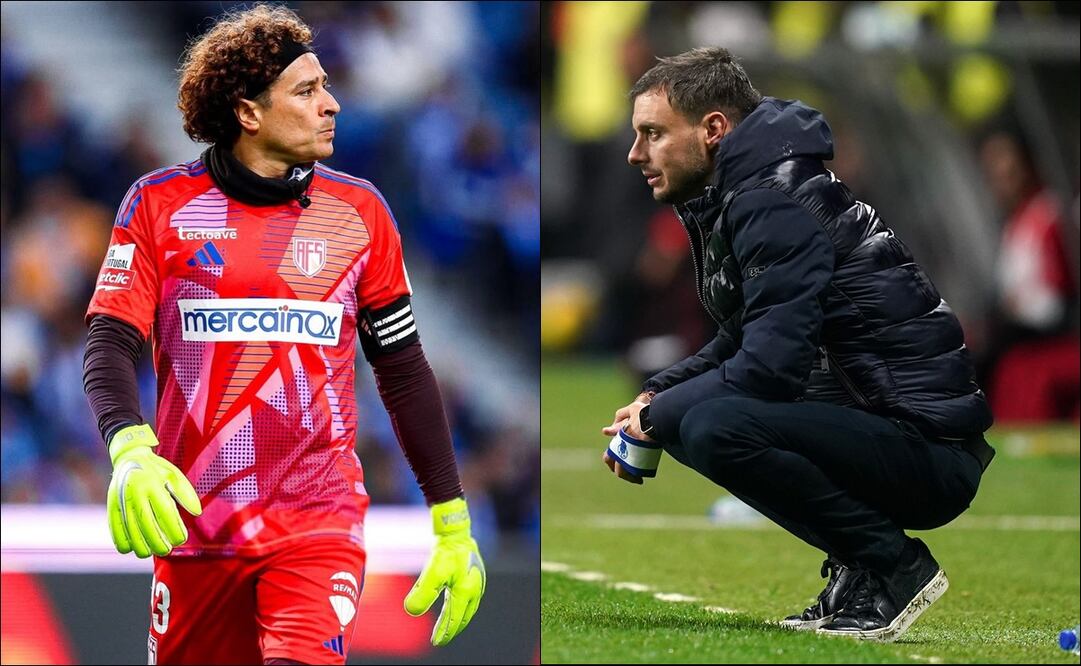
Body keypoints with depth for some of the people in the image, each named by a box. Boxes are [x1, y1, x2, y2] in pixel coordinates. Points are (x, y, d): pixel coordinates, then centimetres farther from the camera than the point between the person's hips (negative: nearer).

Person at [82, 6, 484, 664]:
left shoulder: (359, 209, 7)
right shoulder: (160, 203, 2)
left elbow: (405, 370, 12)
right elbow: (111, 344, -5)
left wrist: (454, 523, 10)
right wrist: (130, 450, -25)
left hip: (319, 524, 0)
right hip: (193, 521, 0)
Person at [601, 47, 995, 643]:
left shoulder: (774, 203, -17)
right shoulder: (733, 200, 14)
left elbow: (772, 362, -24)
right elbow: (740, 342, 26)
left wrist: (656, 417, -10)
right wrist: (654, 399, 9)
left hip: (931, 448, -10)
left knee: (716, 428, -28)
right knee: (685, 414, 14)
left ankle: (893, 565, -11)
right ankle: (859, 569, 11)